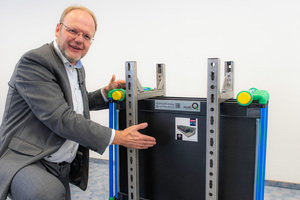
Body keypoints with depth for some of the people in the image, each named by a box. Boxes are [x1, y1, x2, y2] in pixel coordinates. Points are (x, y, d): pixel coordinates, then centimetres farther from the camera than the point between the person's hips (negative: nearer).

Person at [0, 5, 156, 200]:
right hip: (24, 160, -8)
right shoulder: (34, 62, -17)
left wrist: (106, 92, 7)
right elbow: (61, 118, -24)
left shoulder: (78, 69, 12)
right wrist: (119, 137, -22)